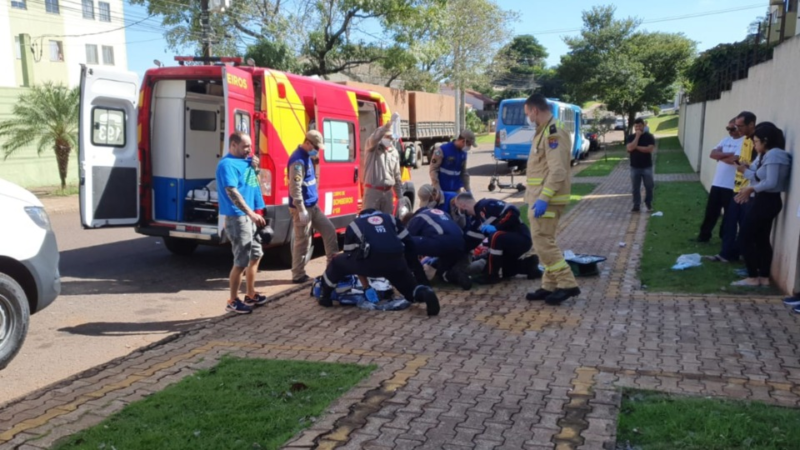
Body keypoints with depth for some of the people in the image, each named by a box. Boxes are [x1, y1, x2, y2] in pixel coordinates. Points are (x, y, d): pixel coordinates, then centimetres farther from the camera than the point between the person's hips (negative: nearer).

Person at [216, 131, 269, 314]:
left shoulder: (244, 161, 12)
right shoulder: (227, 164, -15)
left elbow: (252, 182, 25)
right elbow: (232, 192, -25)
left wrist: (254, 167, 4)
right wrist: (251, 213, -32)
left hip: (249, 216, 10)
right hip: (237, 217, -10)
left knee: (256, 255, 17)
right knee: (241, 262, -5)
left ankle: (251, 295, 30)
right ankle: (233, 301, 7)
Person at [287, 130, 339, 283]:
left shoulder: (307, 157, 12)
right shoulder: (298, 160, -19)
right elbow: (295, 188, -25)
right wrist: (301, 210, -24)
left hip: (313, 206, 10)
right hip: (303, 208, -10)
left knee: (329, 230, 12)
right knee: (303, 242, -2)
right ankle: (298, 275, 8)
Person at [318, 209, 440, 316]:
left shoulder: (353, 225, 31)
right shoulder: (390, 218, 33)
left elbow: (349, 254, 32)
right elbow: (408, 243, 27)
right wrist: (408, 267, 36)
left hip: (370, 260, -2)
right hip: (395, 261, 2)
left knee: (337, 263, 25)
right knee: (410, 288, 21)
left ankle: (325, 297, 30)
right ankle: (426, 293, -11)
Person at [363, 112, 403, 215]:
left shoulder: (394, 153, 14)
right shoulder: (373, 148, -4)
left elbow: (397, 176, 18)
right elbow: (375, 137, -30)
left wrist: (400, 195, 13)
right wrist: (389, 125, -43)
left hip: (388, 192, 6)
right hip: (372, 191, -6)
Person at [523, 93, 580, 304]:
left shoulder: (553, 133, -16)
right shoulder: (544, 131, 17)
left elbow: (558, 171, -24)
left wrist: (543, 198, -29)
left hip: (546, 200, -11)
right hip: (540, 198, 11)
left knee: (543, 242, -10)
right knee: (544, 242, 12)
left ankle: (567, 284, -5)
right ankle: (550, 286, 18)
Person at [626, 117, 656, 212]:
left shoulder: (649, 136, -4)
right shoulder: (631, 137, 1)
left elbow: (650, 149, -17)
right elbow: (630, 148, -17)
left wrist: (636, 147, -13)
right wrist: (637, 136, -15)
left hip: (647, 167, -1)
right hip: (635, 167, 1)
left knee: (649, 187, 7)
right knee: (636, 188, 6)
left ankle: (648, 204, 24)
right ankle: (636, 205, 14)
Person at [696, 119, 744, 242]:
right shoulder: (725, 140, 13)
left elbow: (733, 159, -22)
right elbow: (712, 154, 2)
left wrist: (720, 156, -2)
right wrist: (728, 154, -13)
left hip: (731, 186, -7)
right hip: (717, 183, 7)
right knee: (711, 210, 13)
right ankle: (704, 234, 23)